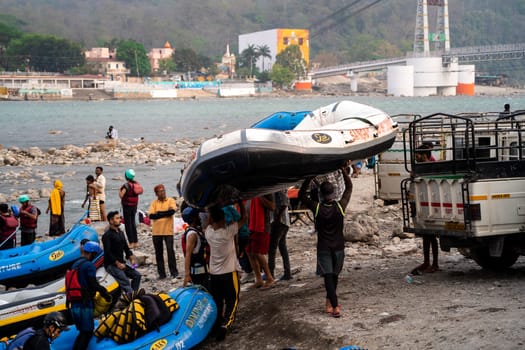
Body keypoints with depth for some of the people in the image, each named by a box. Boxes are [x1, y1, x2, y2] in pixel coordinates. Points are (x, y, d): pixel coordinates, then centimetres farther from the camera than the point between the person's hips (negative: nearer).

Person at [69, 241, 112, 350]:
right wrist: (105, 293, -5)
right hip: (85, 305, -8)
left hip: (74, 305, 8)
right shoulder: (89, 265, -12)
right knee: (87, 333, -1)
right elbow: (93, 284, -17)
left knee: (83, 332, 18)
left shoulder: (75, 265, 16)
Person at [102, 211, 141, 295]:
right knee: (125, 281, -25)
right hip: (111, 264, -8)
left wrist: (132, 259, 5)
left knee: (137, 275, -6)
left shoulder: (121, 233, 17)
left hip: (121, 263, 8)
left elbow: (126, 248, 22)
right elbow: (107, 252, -17)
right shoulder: (107, 235, -10)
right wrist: (118, 263, -20)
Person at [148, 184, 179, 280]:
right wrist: (165, 214, -12)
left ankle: (174, 272, 4)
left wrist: (158, 213, -9)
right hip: (156, 231, 3)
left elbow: (172, 211, -15)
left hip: (168, 231, -3)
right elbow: (151, 215, -6)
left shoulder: (170, 200, 2)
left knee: (170, 251, -4)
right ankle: (161, 273, 13)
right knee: (158, 253, 6)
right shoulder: (154, 203, 8)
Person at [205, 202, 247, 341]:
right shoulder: (228, 231, -20)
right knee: (232, 302, 2)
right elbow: (244, 217, -10)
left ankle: (217, 324, 5)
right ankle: (225, 324, -17)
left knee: (217, 302, 14)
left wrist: (211, 210, 10)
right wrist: (240, 202, -3)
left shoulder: (208, 232, -7)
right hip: (229, 273, -4)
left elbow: (209, 222, 17)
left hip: (213, 273, 4)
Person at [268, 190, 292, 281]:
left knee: (271, 247, -6)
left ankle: (270, 272, -5)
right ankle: (287, 273, 10)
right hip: (284, 222, 10)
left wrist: (278, 217, -19)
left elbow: (284, 204, -23)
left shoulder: (279, 189, -13)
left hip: (279, 221, -10)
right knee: (282, 247, 10)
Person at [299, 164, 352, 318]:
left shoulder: (317, 207, -13)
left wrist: (310, 177, -1)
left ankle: (335, 306, -17)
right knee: (334, 275, 19)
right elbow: (349, 188, 6)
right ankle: (330, 301, 32)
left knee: (328, 277, -5)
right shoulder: (340, 206, -10)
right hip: (338, 247, 2)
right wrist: (344, 171, 9)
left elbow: (301, 194, 1)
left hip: (323, 248, -2)